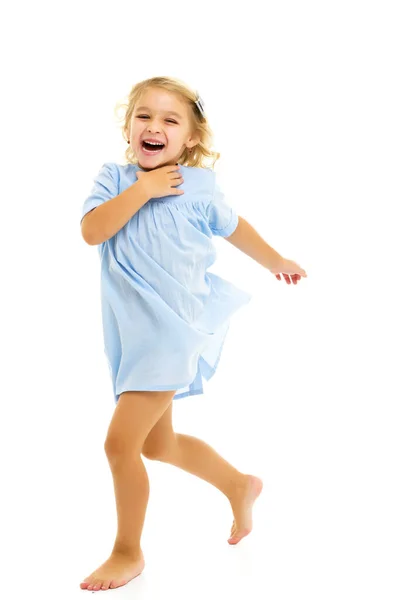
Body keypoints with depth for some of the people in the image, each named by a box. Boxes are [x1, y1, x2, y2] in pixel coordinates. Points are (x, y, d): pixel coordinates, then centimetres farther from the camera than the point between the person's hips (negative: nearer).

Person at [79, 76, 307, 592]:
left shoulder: (197, 185, -4)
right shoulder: (114, 178, 1)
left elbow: (233, 227, 14)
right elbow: (92, 231, -16)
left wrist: (276, 263, 26)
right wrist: (141, 190, -21)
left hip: (173, 328, -5)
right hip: (133, 331, 5)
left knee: (121, 442, -10)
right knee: (156, 442, 19)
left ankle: (127, 552, 11)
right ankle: (239, 485, 43)